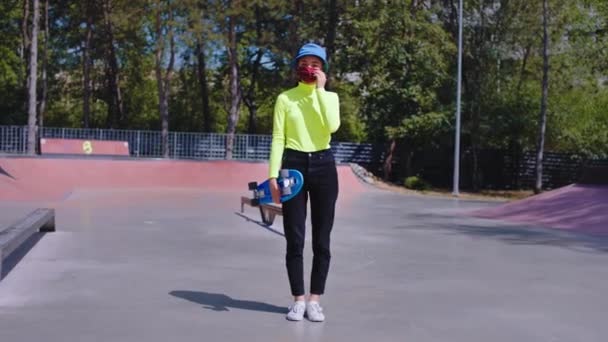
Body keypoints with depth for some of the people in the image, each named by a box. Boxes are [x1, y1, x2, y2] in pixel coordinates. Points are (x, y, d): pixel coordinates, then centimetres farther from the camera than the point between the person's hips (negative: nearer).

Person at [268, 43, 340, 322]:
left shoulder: (330, 97, 8)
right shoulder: (285, 98, 4)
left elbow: (332, 126, -13)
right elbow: (278, 138, 0)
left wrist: (320, 89, -9)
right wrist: (273, 175, -8)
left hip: (323, 166, 1)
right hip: (294, 165, -1)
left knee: (321, 239, 4)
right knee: (294, 239, 1)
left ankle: (314, 300, 14)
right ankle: (298, 300, 12)